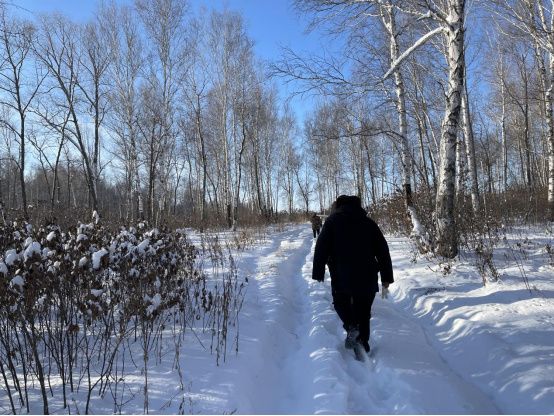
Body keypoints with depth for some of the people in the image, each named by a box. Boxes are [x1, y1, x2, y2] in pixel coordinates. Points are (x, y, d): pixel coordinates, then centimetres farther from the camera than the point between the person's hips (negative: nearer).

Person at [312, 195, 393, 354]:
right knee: (363, 310, 16)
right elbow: (383, 250, 10)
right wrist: (387, 276, 12)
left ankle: (351, 326, -4)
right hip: (367, 276, 3)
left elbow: (321, 248, -4)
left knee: (340, 302, 19)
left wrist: (318, 273, -2)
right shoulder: (369, 222, 12)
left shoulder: (333, 220, 4)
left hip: (341, 275, -2)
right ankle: (363, 341, 14)